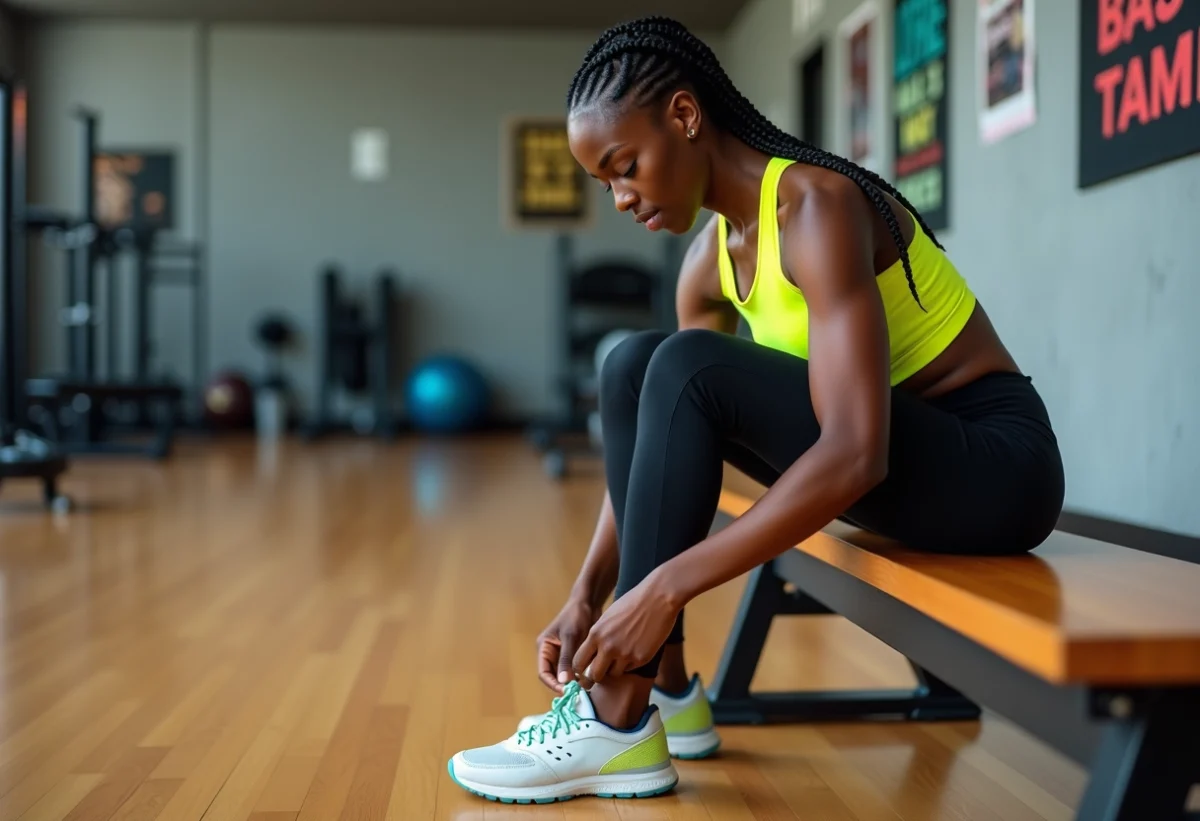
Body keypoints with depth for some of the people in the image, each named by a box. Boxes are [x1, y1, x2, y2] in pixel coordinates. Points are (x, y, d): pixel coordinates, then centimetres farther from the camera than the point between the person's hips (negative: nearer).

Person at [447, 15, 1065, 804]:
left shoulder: (817, 206, -23)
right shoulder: (711, 257, 2)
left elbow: (856, 453, -33)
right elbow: (655, 434, 7)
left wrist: (665, 587, -34)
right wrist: (589, 593, -3)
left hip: (998, 468, -8)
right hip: (899, 457, 8)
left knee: (689, 370, -25)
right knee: (635, 369, -3)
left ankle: (618, 724, -19)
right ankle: (665, 688, -1)